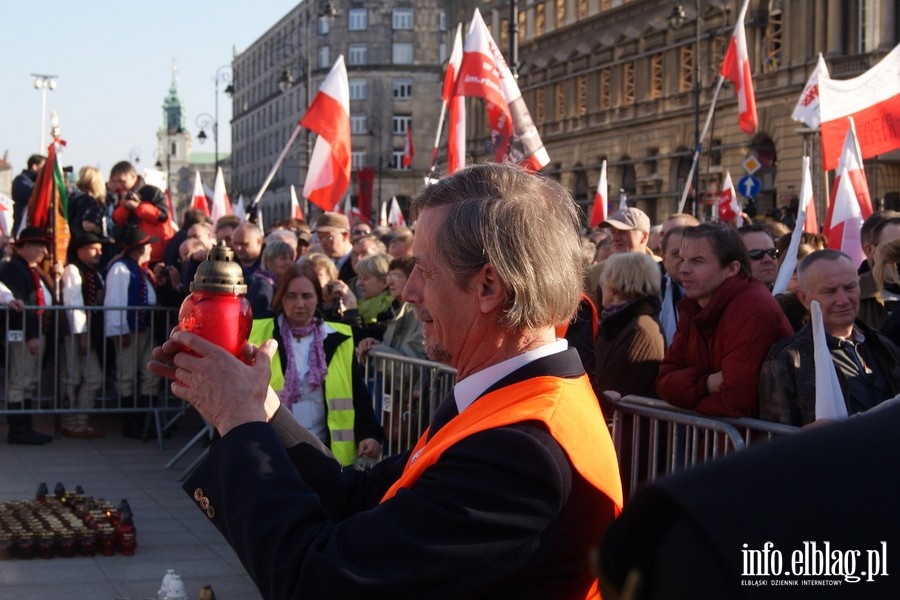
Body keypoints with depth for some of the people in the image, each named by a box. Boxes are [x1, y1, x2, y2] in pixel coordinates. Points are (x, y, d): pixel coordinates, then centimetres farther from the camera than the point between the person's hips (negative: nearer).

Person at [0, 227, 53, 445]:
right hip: (21, 334, -10)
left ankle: (25, 428, 18)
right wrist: (30, 335, -23)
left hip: (34, 333, 10)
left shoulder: (31, 270, 19)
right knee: (19, 383, -6)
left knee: (29, 383, 13)